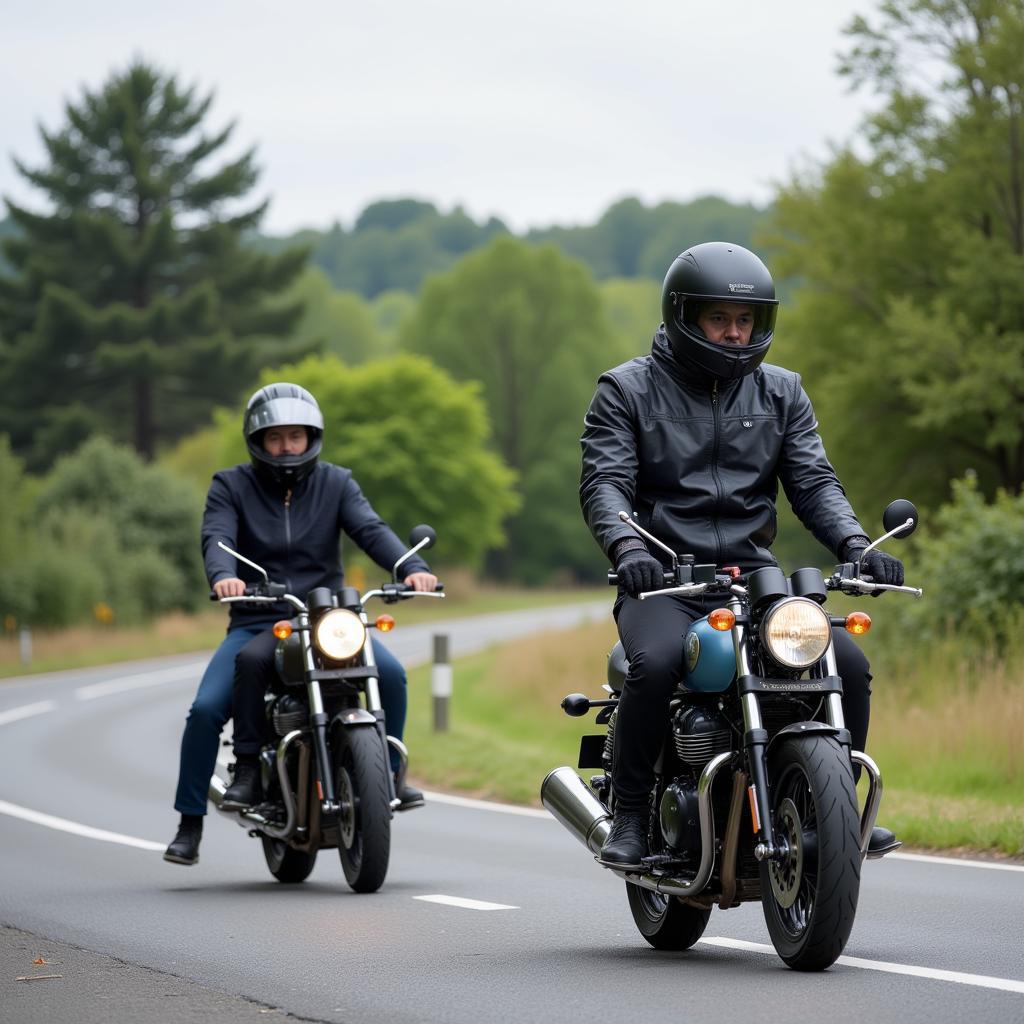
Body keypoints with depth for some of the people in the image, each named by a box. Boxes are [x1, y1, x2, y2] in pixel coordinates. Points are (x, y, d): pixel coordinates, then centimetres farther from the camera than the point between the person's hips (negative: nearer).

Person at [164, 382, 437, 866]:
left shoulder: (335, 483, 6)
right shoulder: (231, 486, 2)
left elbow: (371, 530, -10)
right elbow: (216, 537, -15)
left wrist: (412, 567, -30)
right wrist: (223, 576, -39)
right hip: (257, 622, -1)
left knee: (391, 673, -25)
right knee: (206, 709, -21)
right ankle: (190, 822, -7)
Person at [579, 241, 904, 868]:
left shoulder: (781, 393, 15)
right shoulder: (628, 390, 4)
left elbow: (813, 481, 6)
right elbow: (604, 482, -7)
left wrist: (855, 543, -14)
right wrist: (627, 548, -29)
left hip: (755, 575, 4)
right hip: (663, 580, -3)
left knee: (848, 663, -17)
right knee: (656, 665, -34)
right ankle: (631, 816, -16)